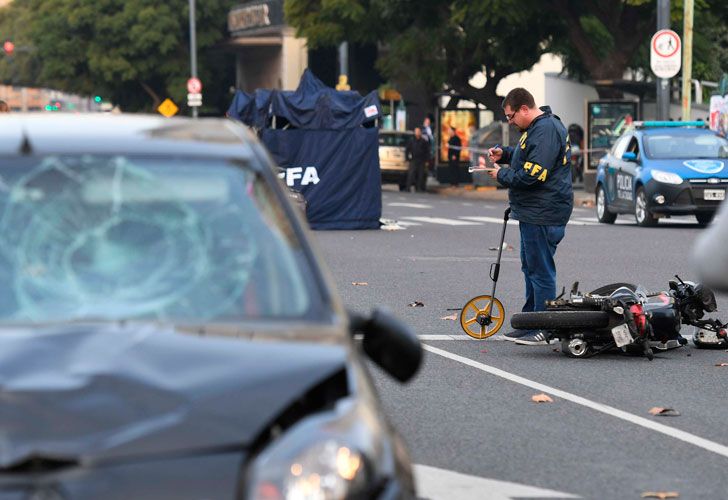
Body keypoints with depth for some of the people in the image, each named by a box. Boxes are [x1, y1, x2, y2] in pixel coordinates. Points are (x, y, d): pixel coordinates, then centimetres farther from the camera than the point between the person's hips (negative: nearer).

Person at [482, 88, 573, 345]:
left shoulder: (546, 130, -20)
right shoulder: (537, 127, 14)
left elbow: (531, 176, -24)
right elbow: (526, 157, 31)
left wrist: (501, 175, -10)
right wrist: (503, 154, 13)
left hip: (543, 215, -11)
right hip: (533, 213, 11)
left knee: (541, 271, -7)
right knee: (530, 268, 17)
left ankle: (544, 330, -3)